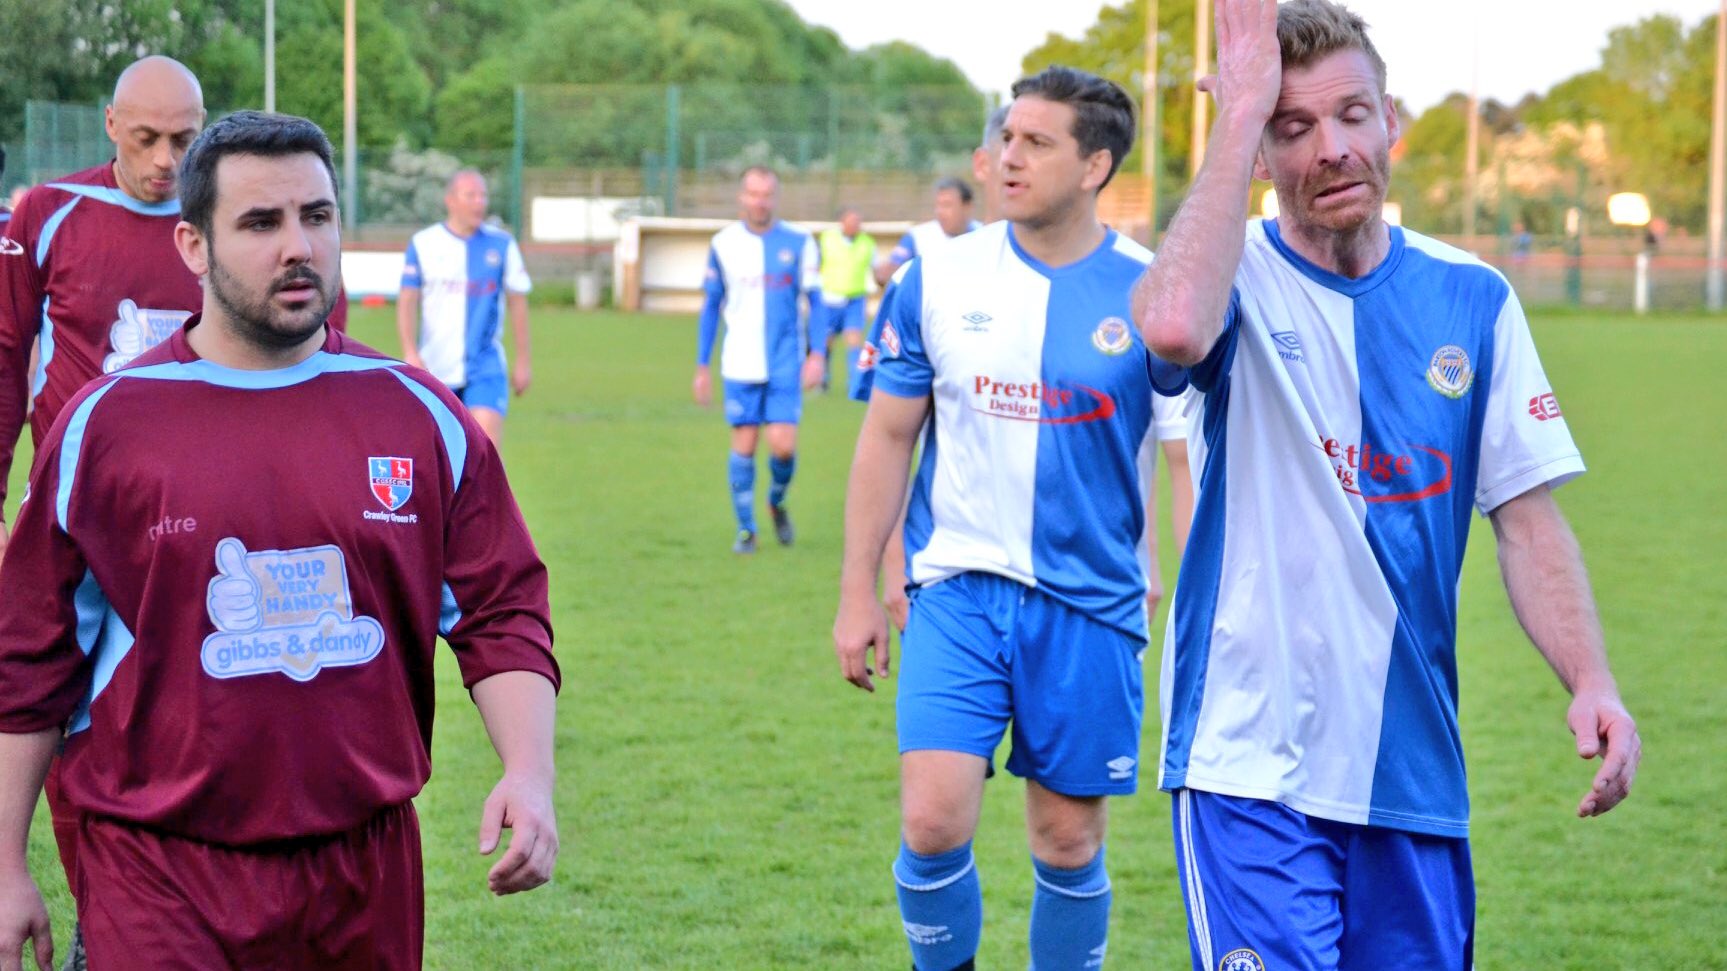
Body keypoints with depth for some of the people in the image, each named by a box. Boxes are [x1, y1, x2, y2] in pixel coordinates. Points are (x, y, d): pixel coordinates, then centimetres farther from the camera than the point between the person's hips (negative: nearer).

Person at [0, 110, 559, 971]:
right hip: (161, 882, -2)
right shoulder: (105, 425, -1)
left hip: (367, 870, 2)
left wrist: (529, 772, -9)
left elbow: (502, 611, 8)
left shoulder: (420, 417, 4)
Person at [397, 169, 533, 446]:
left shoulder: (502, 245, 2)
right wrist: (410, 352, -13)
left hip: (485, 367, -1)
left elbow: (517, 302, 7)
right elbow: (407, 302, -1)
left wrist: (524, 360, 7)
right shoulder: (423, 244, 0)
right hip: (434, 368, 1)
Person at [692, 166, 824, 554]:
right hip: (740, 364, 1)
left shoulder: (799, 243, 1)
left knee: (783, 446, -8)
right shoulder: (724, 244, 4)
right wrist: (702, 367, 10)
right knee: (743, 445, -1)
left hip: (785, 363, -1)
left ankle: (777, 502, 22)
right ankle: (745, 529, 11)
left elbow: (815, 301, 6)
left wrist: (816, 354, -4)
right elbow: (711, 306, 11)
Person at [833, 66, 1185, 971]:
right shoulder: (938, 277, 1)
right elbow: (887, 436, 8)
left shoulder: (1147, 293, -5)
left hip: (1088, 605, 0)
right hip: (957, 590, 1)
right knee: (933, 822, -11)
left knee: (1069, 840, 6)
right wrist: (857, 591, 7)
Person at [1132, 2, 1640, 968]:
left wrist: (1591, 680, -9)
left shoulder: (1473, 299, 6)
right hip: (1251, 760, -4)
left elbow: (1528, 519, 7)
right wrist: (1242, 109, -22)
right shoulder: (1238, 279, -5)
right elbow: (1176, 325, -31)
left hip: (1416, 768, 4)